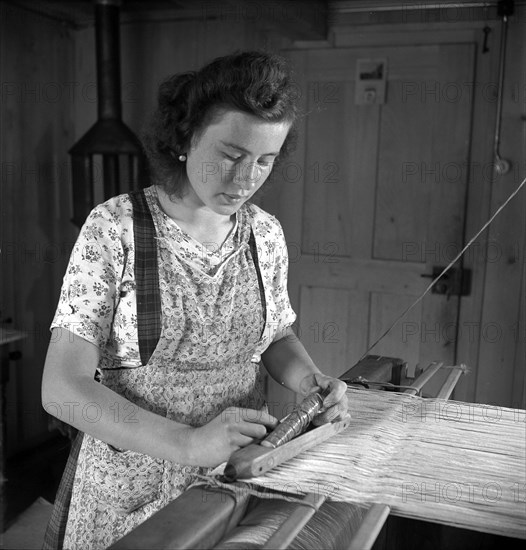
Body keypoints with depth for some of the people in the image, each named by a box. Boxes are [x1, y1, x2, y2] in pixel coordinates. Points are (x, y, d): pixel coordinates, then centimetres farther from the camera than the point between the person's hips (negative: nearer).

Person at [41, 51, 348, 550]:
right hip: (132, 487, -3)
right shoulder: (114, 227, -16)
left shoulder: (266, 233, -3)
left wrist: (312, 381, -9)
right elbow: (62, 388, -19)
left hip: (239, 480, 4)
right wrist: (187, 443, -30)